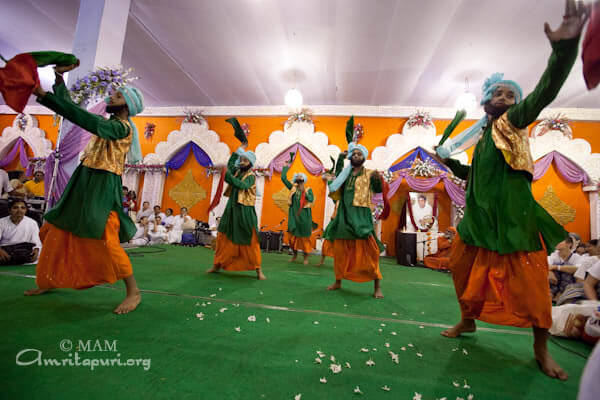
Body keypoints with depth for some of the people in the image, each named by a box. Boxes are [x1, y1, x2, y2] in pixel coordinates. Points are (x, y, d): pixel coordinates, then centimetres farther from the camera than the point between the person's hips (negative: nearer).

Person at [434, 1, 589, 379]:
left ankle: (541, 348, 19)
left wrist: (565, 47, -33)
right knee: (467, 269, 11)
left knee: (530, 280, 0)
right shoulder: (481, 135, 16)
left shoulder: (514, 122, 2)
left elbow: (544, 92, -19)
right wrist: (449, 162, 18)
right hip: (481, 215, 6)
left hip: (514, 213, -5)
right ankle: (468, 320, 32)